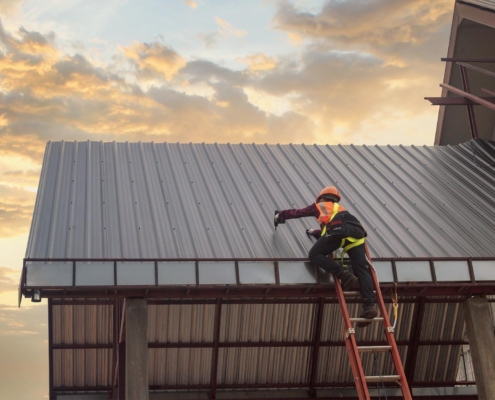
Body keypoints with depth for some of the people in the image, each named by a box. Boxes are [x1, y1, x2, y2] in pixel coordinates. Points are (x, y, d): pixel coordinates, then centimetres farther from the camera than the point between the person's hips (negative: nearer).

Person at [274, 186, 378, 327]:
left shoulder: (319, 206, 33)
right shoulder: (340, 209, 46)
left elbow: (297, 212, 42)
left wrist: (280, 215, 58)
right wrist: (315, 232, 73)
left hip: (339, 228, -5)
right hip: (357, 231, 5)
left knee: (314, 255, 3)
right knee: (361, 270, -1)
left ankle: (343, 275, -16)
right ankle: (370, 305, -18)